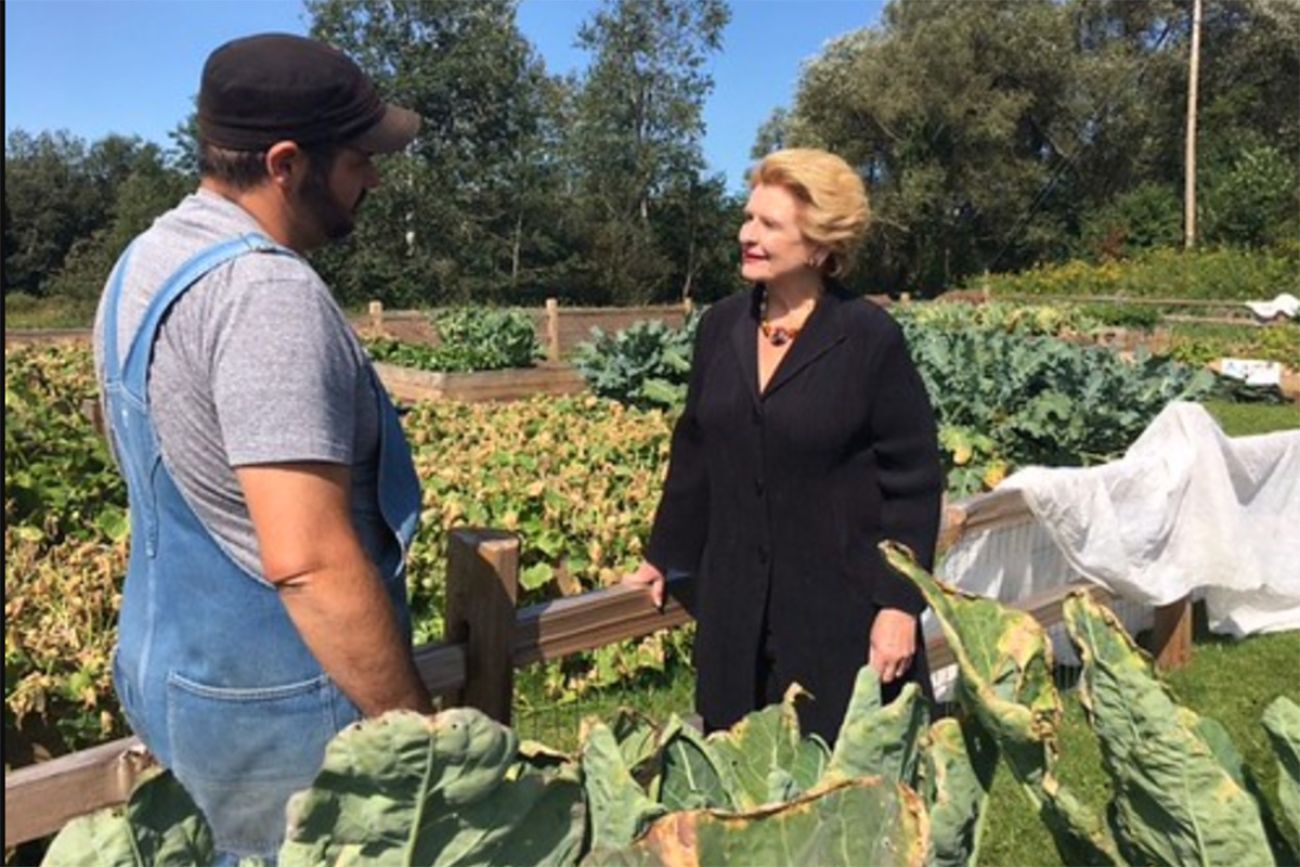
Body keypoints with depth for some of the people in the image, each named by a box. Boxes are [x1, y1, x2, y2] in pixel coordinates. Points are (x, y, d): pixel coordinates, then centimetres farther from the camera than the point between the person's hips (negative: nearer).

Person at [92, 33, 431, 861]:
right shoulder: (268, 295, -26)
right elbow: (309, 559, -31)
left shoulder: (147, 259, 5)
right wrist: (423, 728, -21)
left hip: (170, 667, 9)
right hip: (274, 706, -8)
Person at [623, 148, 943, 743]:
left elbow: (914, 478, -9)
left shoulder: (869, 338, -11)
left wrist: (900, 603, -13)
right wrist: (663, 556, 16)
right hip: (735, 608, 5)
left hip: (843, 609, -4)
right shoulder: (721, 326, 4)